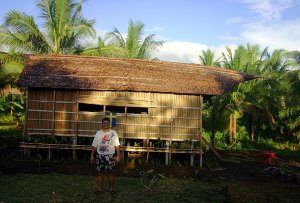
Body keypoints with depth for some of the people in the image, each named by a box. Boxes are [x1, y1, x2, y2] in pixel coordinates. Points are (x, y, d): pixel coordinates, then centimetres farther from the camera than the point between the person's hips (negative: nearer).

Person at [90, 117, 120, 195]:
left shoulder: (114, 133, -1)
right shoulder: (98, 133, 3)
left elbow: (117, 145, -2)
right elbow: (94, 146, 5)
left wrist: (118, 156, -6)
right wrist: (92, 156, 2)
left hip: (111, 156, -1)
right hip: (100, 156, 1)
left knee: (111, 173, 4)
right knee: (100, 173, 6)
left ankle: (111, 188, 18)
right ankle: (99, 188, 19)